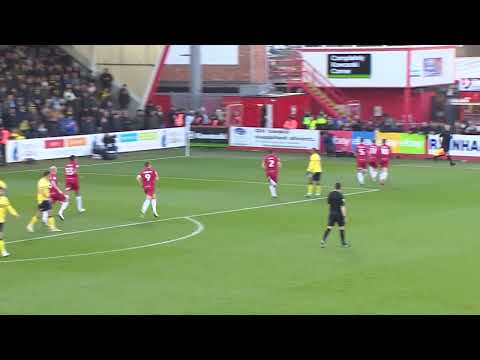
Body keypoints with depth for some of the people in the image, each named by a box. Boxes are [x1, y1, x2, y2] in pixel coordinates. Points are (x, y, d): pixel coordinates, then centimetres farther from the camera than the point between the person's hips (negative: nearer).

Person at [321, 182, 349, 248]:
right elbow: (342, 207, -18)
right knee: (342, 228, 10)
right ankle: (343, 243, 18)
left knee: (329, 227, 6)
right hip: (339, 213, -5)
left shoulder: (330, 194, 1)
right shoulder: (340, 195, -16)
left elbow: (329, 203, 12)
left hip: (331, 213, 5)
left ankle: (323, 241, -5)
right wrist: (344, 216, -15)